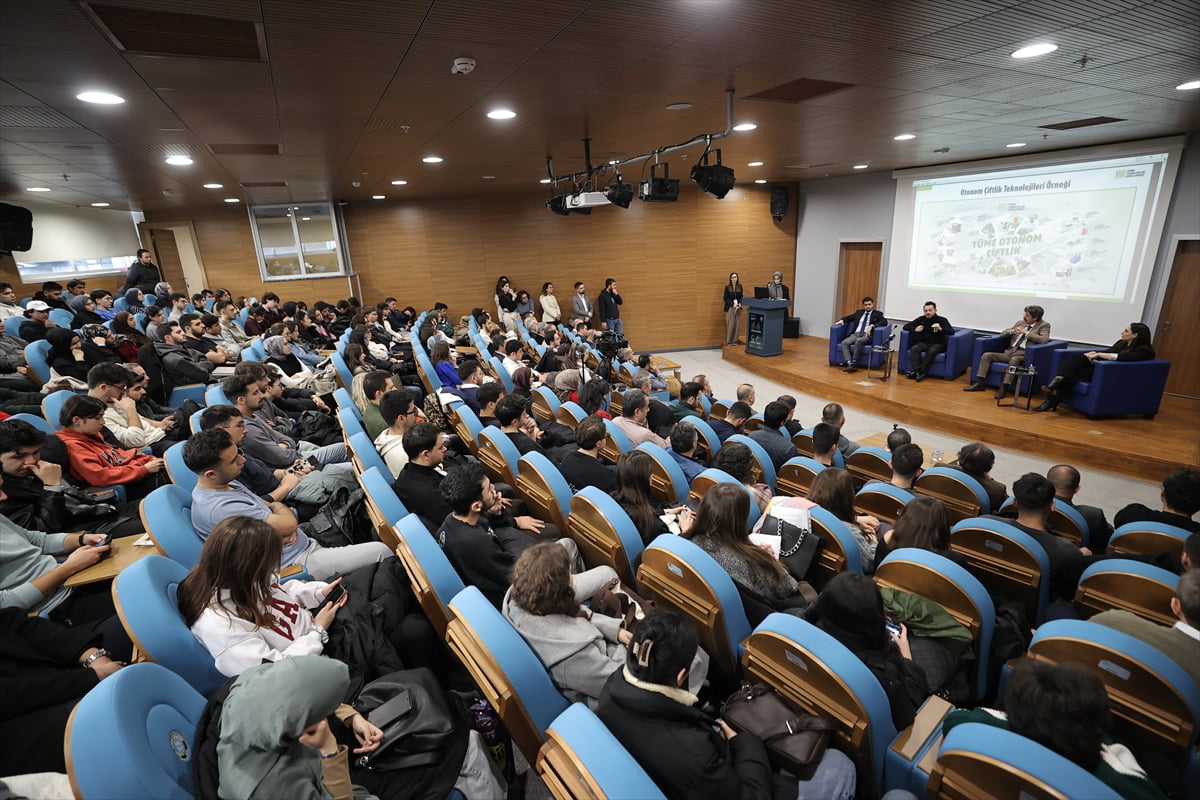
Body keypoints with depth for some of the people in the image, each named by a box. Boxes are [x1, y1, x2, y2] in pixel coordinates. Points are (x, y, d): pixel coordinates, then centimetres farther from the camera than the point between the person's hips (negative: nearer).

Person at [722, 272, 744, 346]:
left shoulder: (740, 286, 7)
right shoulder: (727, 287, -3)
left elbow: (741, 297, 12)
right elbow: (725, 298, -4)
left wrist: (740, 303, -7)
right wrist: (732, 304, -15)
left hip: (738, 308, 3)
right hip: (730, 308, -3)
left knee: (737, 324, 3)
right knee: (730, 324, -6)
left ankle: (735, 341, 10)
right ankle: (729, 341, 1)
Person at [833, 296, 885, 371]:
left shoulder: (877, 314, 11)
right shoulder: (859, 312, 24)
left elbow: (884, 321, -4)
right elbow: (848, 317, 30)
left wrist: (872, 325, -19)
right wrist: (842, 320, 6)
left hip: (867, 336, -4)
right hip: (855, 334, 4)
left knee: (859, 341, -39)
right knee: (844, 342, -28)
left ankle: (854, 363, -34)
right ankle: (849, 364, -38)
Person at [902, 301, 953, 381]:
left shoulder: (942, 320, -1)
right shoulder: (921, 319, 8)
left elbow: (951, 332, -13)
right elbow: (906, 326, 7)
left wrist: (941, 329, -34)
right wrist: (915, 329, -15)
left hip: (937, 344, -3)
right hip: (923, 343, 3)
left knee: (932, 351, -37)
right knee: (914, 349, -30)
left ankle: (921, 371, -36)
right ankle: (917, 371, -41)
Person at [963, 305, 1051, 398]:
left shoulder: (1044, 325, 1)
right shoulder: (1020, 322, 15)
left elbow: (1044, 340, -17)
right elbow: (1002, 333, 16)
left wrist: (1026, 332, -15)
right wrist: (1012, 331, -6)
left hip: (1022, 354, -6)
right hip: (1009, 352, 6)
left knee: (1014, 360, -38)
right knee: (987, 355, -12)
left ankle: (1003, 388, -35)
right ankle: (979, 383, -15)